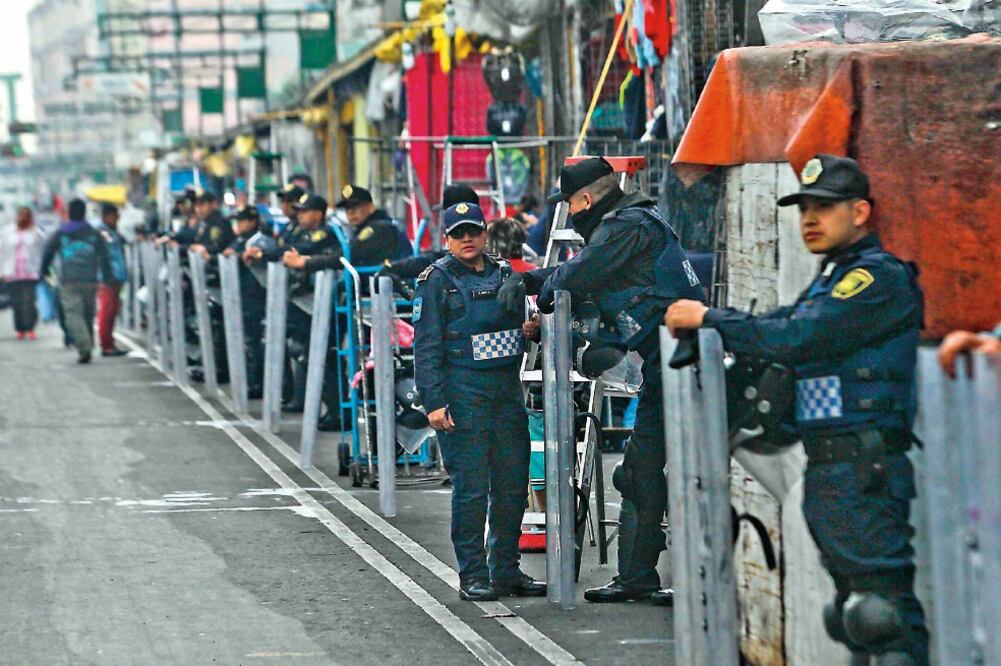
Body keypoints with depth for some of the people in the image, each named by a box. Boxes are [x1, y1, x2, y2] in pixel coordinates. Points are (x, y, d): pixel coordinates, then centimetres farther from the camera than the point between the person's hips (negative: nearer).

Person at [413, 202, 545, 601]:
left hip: (507, 388, 6)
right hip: (462, 392, -5)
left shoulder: (504, 275, 14)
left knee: (512, 484, 7)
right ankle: (472, 576, 0)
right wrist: (433, 401, -13)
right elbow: (426, 346, -6)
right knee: (471, 486, -6)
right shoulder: (437, 280, -1)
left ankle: (506, 570, 16)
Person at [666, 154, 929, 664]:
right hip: (824, 470, 10)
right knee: (854, 613, 11)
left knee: (884, 612, -15)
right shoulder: (829, 281, 24)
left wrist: (709, 319, -9)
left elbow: (798, 339, -18)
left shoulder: (879, 277, -9)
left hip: (863, 470, -10)